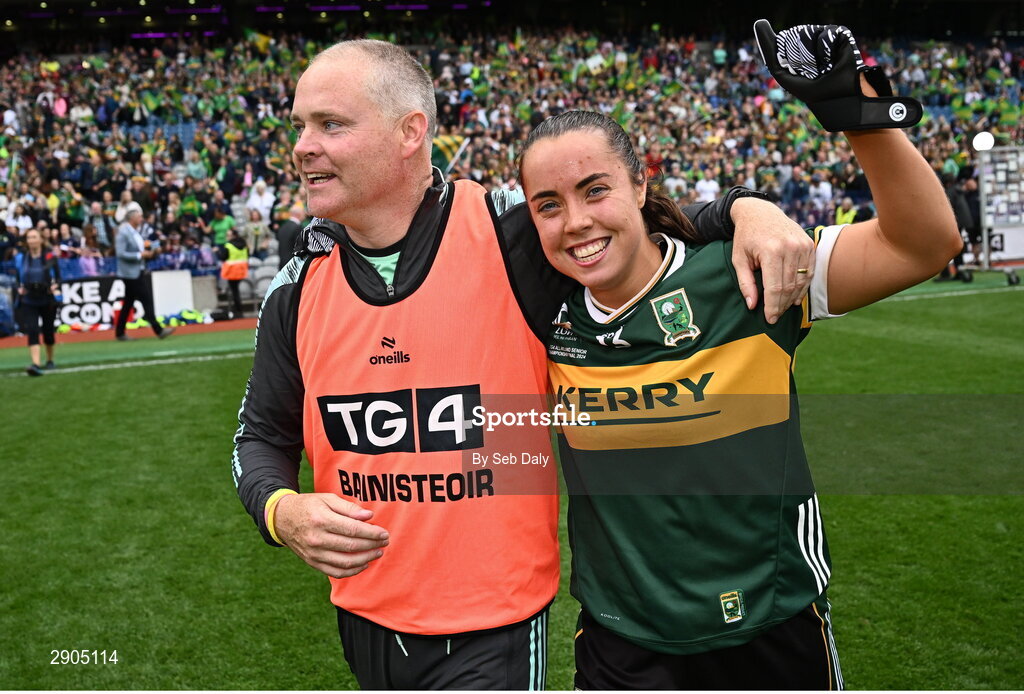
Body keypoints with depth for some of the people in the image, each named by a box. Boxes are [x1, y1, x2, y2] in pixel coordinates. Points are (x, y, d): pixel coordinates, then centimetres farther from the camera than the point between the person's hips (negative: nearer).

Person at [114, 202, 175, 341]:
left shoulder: (137, 231, 12)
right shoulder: (123, 232, -15)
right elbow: (121, 253, -20)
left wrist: (147, 252, 5)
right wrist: (140, 255, -21)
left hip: (138, 271, 9)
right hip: (130, 273, -9)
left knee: (128, 303, 12)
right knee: (146, 300, -9)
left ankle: (119, 333, 19)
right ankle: (158, 330, -6)